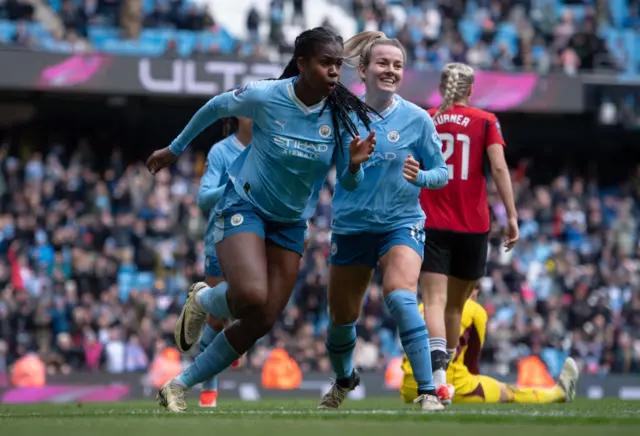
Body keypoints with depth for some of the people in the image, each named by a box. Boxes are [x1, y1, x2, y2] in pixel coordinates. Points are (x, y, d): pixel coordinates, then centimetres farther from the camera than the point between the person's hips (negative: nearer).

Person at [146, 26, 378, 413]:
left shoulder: (343, 116, -12)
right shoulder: (265, 96, -19)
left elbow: (348, 184, -7)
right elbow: (215, 108, 0)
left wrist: (354, 164, -31)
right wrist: (176, 149, 11)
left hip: (291, 222, 4)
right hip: (245, 204, -4)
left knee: (261, 323, 0)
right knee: (251, 297, -29)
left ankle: (179, 386, 15)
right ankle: (202, 301, 7)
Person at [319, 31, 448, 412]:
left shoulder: (417, 119, -7)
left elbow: (442, 173, -2)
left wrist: (420, 176, -23)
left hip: (401, 224, -3)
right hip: (351, 226, 3)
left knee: (400, 298, -30)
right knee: (341, 318, 14)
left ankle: (429, 392, -27)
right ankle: (345, 380, 45)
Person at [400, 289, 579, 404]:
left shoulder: (423, 308, 19)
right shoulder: (475, 310, 7)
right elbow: (471, 360, 13)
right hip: (449, 386, -3)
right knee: (507, 393, 20)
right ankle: (559, 392, 37)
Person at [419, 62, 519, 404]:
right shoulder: (486, 122, 3)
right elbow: (499, 167, -9)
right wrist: (511, 215, -9)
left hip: (431, 224, 0)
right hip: (473, 227, 0)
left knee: (435, 300, -10)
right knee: (456, 304, 16)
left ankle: (437, 377, -31)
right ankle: (444, 370, 23)